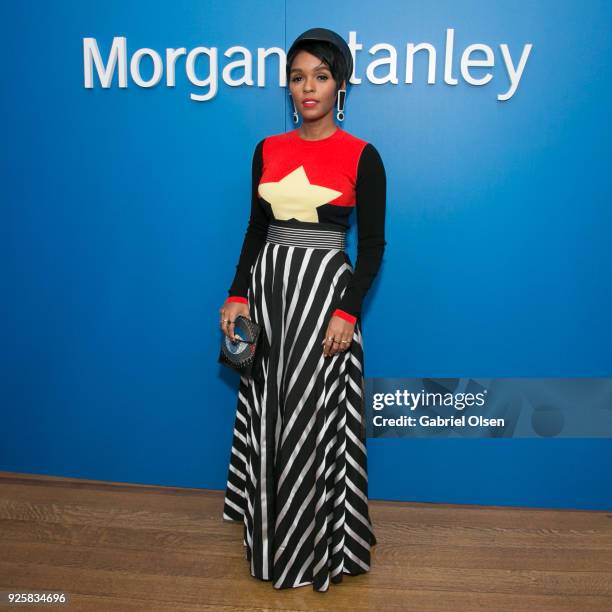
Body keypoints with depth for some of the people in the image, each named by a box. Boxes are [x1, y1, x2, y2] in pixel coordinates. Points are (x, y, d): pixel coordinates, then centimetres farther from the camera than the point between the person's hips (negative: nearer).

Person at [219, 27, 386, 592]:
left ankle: (319, 544, 23)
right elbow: (257, 228, 11)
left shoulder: (362, 156, -5)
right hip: (267, 288, 5)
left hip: (324, 290, -4)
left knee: (316, 419, 1)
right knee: (267, 414, 13)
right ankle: (270, 532, 34)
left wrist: (348, 311, -14)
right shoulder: (268, 150, 8)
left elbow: (373, 245, -5)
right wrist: (238, 294, 3)